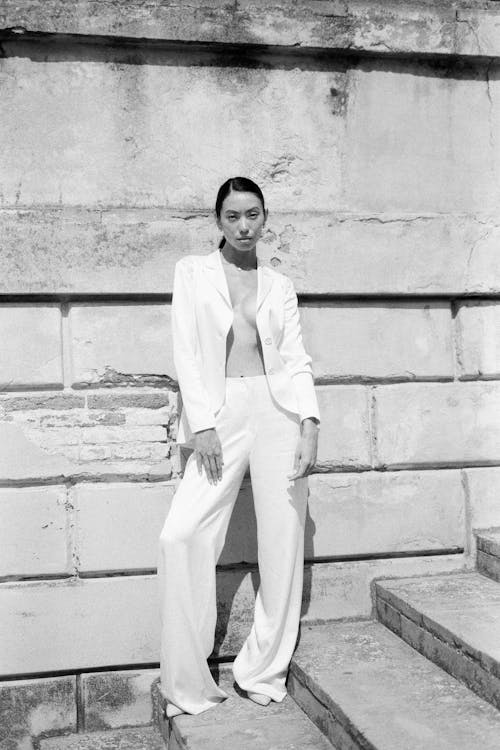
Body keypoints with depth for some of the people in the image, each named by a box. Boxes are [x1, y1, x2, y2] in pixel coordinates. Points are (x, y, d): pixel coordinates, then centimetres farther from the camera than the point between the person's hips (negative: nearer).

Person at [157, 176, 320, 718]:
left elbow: (296, 359, 7)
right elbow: (185, 352, 1)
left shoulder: (280, 286, 15)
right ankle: (187, 687, -2)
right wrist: (203, 424, -10)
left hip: (277, 410, 2)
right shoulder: (192, 272, 9)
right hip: (220, 414, -2)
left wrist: (309, 422, -8)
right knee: (181, 537, -14)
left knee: (282, 541, 0)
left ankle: (265, 674, 15)